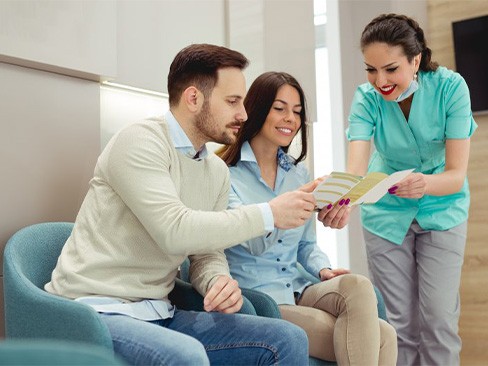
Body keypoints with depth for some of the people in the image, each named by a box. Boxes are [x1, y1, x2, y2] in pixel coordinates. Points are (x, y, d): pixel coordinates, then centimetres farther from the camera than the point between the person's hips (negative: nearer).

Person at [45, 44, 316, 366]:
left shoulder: (218, 171, 9)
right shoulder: (140, 142, -14)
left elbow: (208, 253, 11)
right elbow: (175, 231, -26)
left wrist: (221, 281, -13)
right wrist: (269, 214, -20)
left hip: (159, 314, 7)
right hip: (97, 311, -7)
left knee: (289, 339, -7)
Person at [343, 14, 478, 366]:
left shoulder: (450, 87, -22)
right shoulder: (367, 98, -19)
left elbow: (457, 174, -25)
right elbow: (356, 168, -32)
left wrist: (425, 184, -48)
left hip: (442, 210, -1)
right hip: (387, 213, 1)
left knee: (438, 320, -3)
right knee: (400, 323, 4)